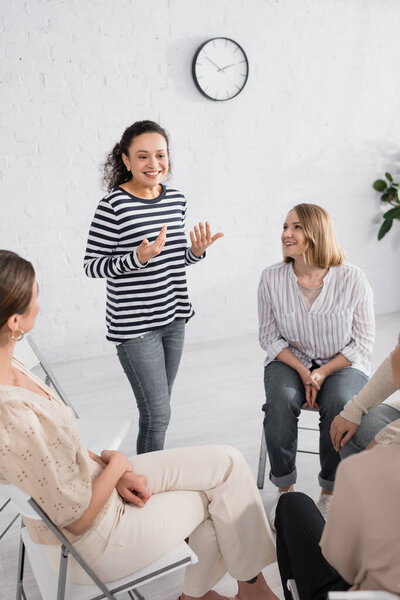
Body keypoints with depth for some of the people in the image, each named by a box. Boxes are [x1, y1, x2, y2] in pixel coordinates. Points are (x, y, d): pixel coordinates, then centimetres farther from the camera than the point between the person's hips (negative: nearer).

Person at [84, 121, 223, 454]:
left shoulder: (176, 199, 6)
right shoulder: (114, 206, -14)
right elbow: (92, 266, -11)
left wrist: (196, 252, -3)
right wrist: (138, 258, -25)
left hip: (173, 318, 7)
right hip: (134, 325, -6)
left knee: (159, 408, 18)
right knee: (157, 413, -3)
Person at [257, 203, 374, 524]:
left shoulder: (353, 279, -14)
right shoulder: (272, 278, -9)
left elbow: (363, 342, -7)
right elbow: (269, 337, -1)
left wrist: (323, 373, -17)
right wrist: (303, 372, -14)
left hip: (342, 364, -1)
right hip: (290, 361, 1)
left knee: (340, 403, -30)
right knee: (280, 400, -28)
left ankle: (330, 492, -7)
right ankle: (285, 488, -7)